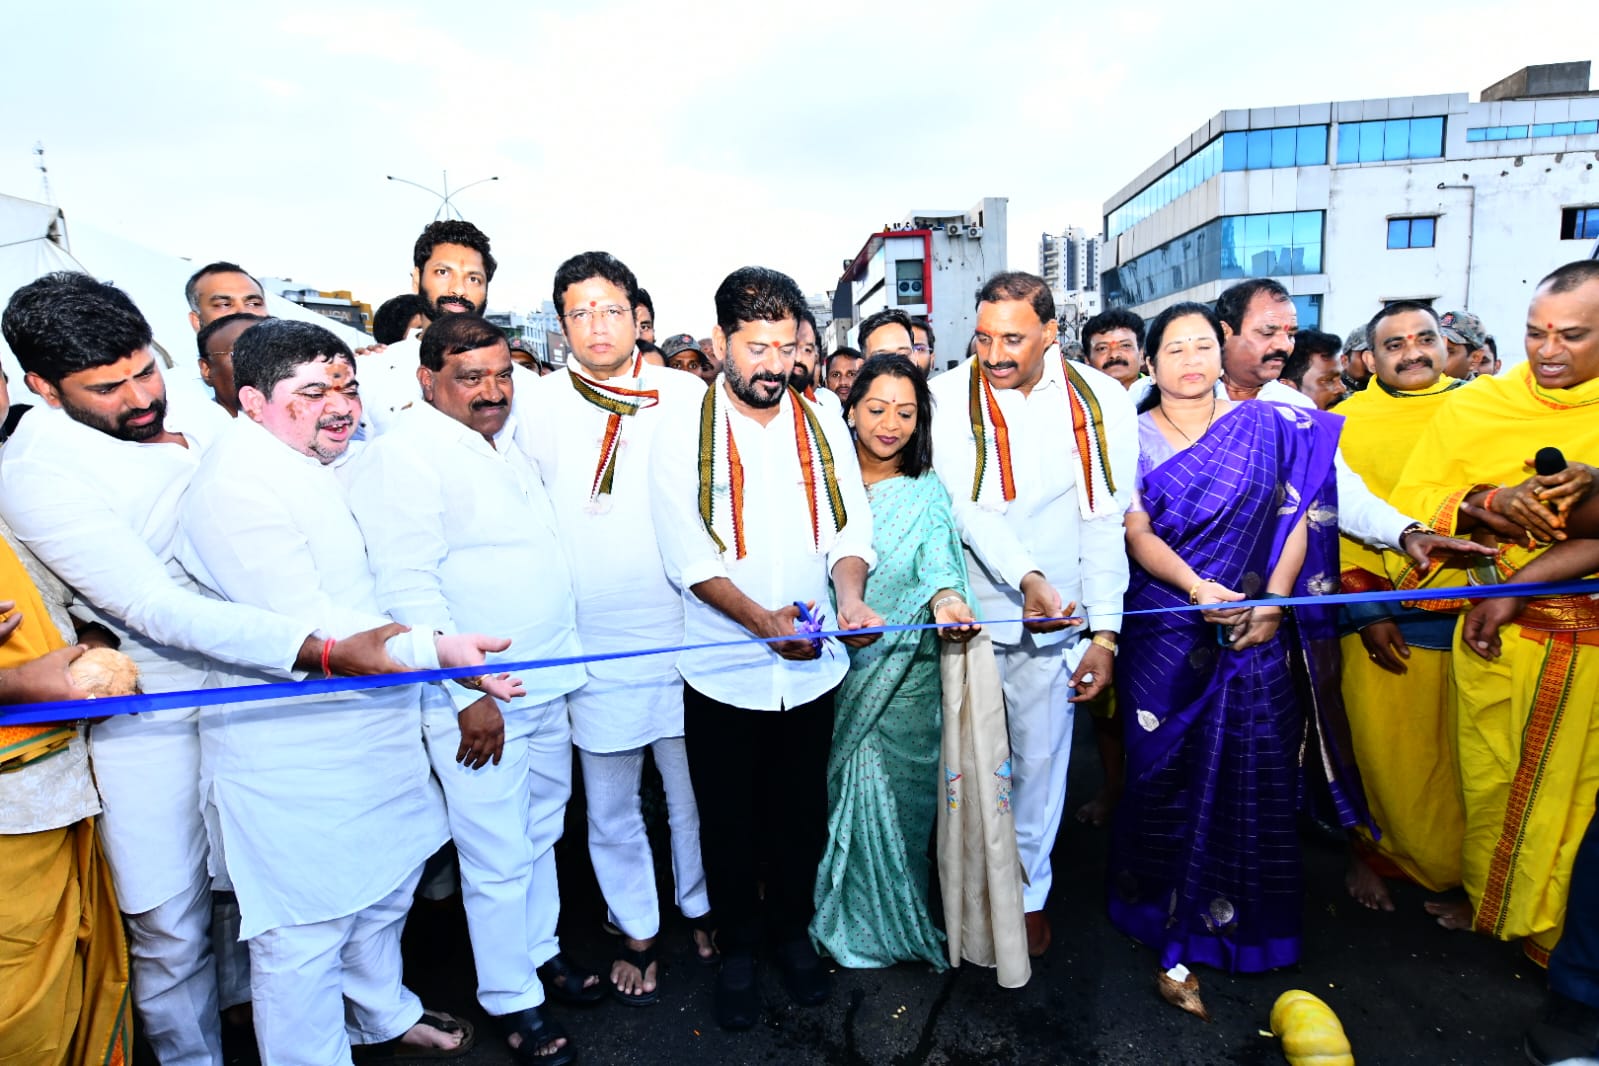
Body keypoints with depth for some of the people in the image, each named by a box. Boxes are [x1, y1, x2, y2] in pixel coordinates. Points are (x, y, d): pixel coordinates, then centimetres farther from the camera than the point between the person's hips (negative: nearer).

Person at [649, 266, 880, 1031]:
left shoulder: (823, 428, 5)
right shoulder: (682, 431, -5)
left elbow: (850, 528, 0)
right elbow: (686, 551, -13)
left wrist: (849, 594, -20)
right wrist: (760, 617, -25)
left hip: (812, 668, 3)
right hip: (722, 671, -2)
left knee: (801, 816, 18)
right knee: (729, 823, 14)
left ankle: (792, 931, 42)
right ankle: (738, 948, 37)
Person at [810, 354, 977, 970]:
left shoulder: (928, 491, 3)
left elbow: (937, 557, -13)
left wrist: (946, 599, -33)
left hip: (907, 668, -1)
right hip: (840, 662, 1)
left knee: (900, 786, 4)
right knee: (848, 782, 4)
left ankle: (897, 917, 26)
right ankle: (852, 917, 26)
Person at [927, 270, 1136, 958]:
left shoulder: (1101, 401, -3)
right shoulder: (948, 398, -7)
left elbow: (1105, 522, -2)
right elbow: (967, 506, -16)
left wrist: (1104, 631, -5)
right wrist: (1026, 577, -31)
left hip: (1055, 618, 1)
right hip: (968, 610, -1)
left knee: (1040, 757, 12)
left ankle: (1029, 892, 35)